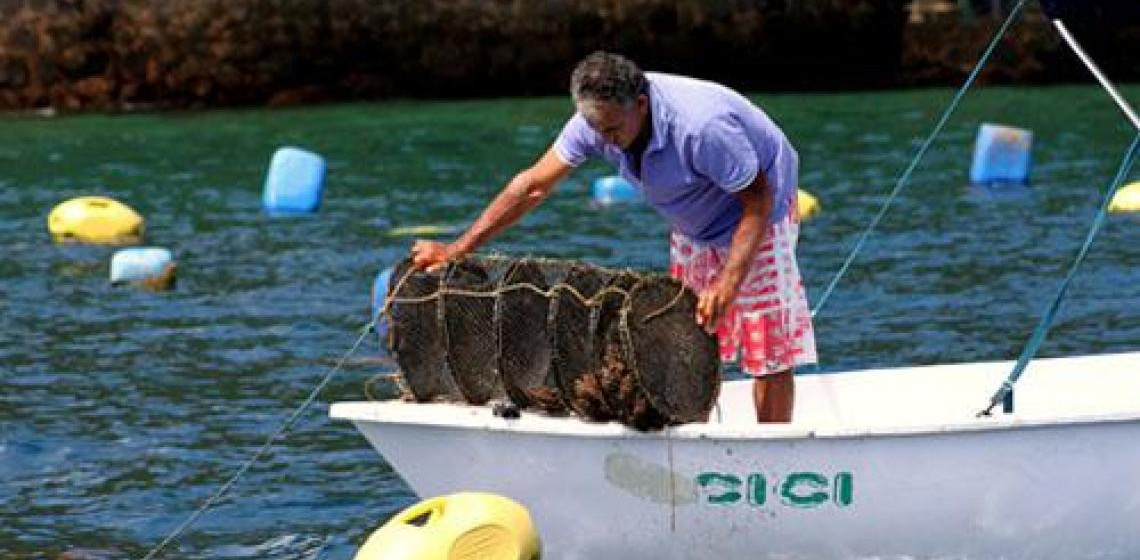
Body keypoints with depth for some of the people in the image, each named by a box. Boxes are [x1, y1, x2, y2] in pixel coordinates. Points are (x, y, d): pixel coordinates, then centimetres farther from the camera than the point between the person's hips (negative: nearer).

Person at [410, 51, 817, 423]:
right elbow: (534, 184, -13)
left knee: (768, 347, -9)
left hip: (754, 221, -7)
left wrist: (729, 283, -39)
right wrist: (458, 249, -15)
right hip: (694, 229, 7)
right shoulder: (597, 120, -19)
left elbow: (759, 198, -31)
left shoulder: (701, 127, -39)